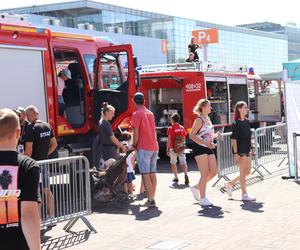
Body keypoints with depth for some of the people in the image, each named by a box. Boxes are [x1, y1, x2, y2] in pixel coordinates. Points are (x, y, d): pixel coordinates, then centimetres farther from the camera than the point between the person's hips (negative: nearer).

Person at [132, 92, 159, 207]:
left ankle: (150, 200, -7)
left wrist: (134, 146, 1)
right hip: (154, 147, 7)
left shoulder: (137, 114, -9)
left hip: (144, 148, -7)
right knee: (153, 174, 9)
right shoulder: (150, 113, 14)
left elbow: (136, 134, -13)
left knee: (145, 175, -5)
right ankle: (152, 198, 12)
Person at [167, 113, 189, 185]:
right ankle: (186, 175, -26)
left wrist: (167, 149, -4)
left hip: (173, 148, -3)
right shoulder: (182, 128, 6)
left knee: (173, 163, 12)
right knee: (183, 162, -3)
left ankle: (176, 178, 16)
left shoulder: (170, 128, -6)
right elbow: (184, 139, 10)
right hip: (181, 148, 3)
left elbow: (169, 140, -9)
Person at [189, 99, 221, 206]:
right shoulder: (199, 120, -11)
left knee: (213, 172, 6)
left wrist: (215, 135, 4)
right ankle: (203, 198, 2)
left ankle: (196, 187, 23)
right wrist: (205, 143, -23)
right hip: (200, 148, -9)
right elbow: (191, 135, -18)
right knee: (205, 174, -7)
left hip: (209, 148, 9)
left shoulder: (208, 119, 15)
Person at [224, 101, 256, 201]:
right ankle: (244, 195, 9)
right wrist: (236, 153, -19)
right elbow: (233, 139, -15)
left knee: (248, 172, 13)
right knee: (243, 173, 0)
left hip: (247, 151, 8)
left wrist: (251, 149, 16)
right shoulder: (236, 123, -13)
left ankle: (229, 184, 25)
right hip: (240, 151, -8)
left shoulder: (247, 122, 10)